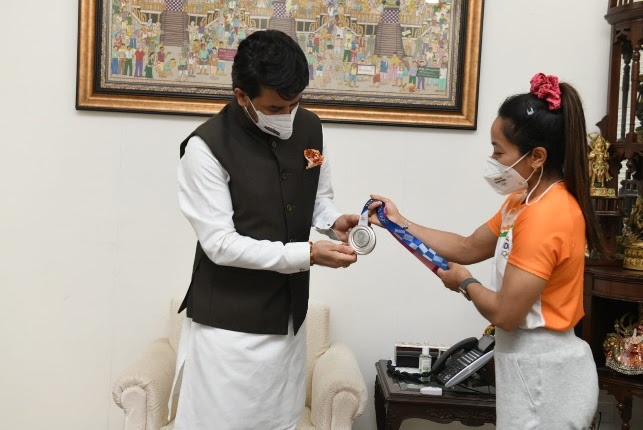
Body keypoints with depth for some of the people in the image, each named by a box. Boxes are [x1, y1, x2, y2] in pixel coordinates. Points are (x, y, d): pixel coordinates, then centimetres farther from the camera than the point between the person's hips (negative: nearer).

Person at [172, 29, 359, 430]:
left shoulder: (309, 127, 1)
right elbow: (221, 244, -19)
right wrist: (307, 254, -23)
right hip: (229, 321, -5)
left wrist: (335, 222, -8)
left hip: (290, 314, 6)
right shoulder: (207, 146, -17)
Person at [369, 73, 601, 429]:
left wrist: (465, 284, -6)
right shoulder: (528, 201, 7)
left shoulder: (544, 217, -25)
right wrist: (400, 223, 5)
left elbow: (505, 314, -25)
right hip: (532, 363, 10)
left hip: (540, 371, -10)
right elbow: (468, 248, 12)